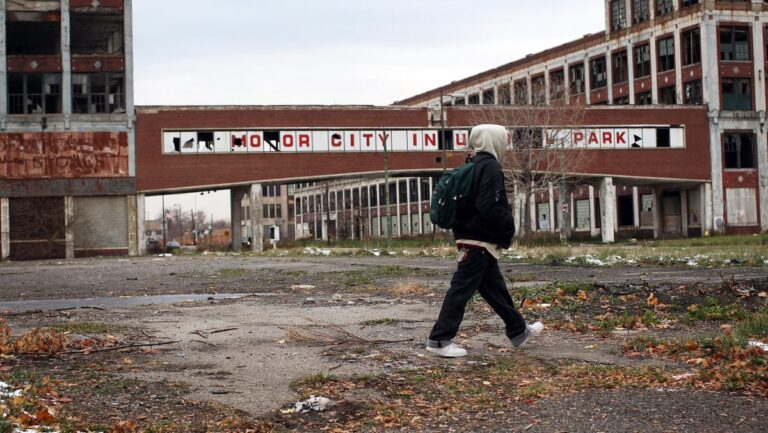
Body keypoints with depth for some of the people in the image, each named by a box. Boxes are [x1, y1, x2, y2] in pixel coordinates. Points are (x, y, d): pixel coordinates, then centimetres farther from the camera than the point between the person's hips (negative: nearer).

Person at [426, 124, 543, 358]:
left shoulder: (475, 165, 15)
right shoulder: (490, 167, -14)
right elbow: (490, 209, -22)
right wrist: (509, 225, -7)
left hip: (470, 237, 10)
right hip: (480, 240, -10)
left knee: (495, 287, 17)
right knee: (462, 288, -7)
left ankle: (519, 330, 30)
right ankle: (440, 339, -6)